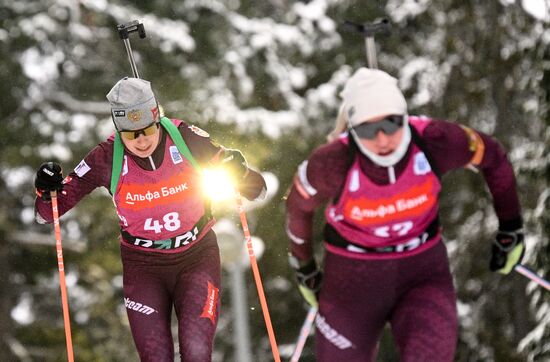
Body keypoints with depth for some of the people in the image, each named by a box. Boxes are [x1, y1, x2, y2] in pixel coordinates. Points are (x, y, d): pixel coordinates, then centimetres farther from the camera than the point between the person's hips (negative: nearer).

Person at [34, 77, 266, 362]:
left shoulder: (187, 138, -14)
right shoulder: (107, 158, -13)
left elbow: (256, 190, -3)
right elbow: (46, 213, -5)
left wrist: (239, 173, -25)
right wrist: (47, 190, -26)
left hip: (197, 259, 0)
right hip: (143, 266, 0)